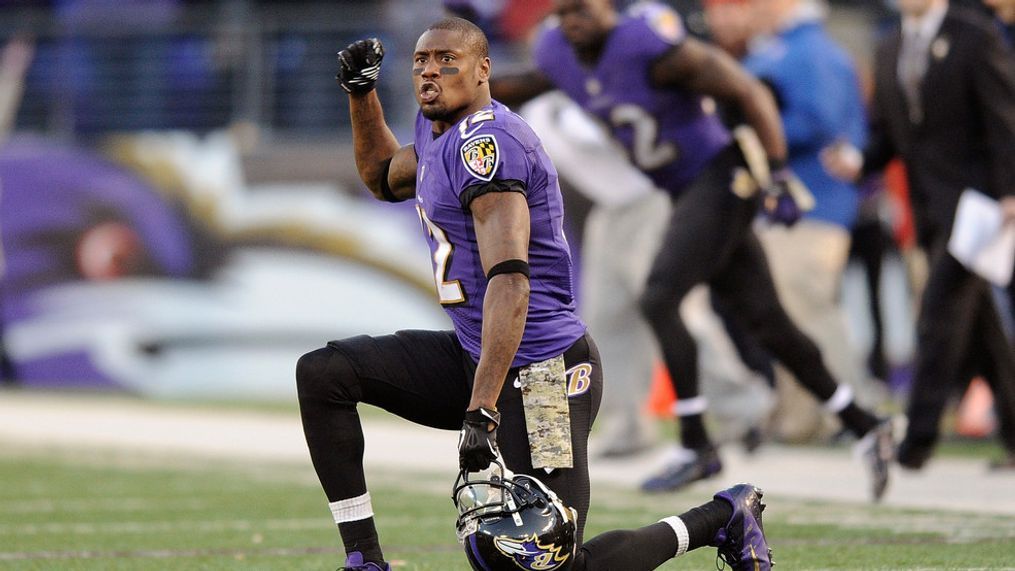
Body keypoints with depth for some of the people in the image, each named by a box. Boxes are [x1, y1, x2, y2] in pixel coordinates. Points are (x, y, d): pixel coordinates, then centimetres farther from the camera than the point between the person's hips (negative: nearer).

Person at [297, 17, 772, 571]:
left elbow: (509, 280, -30)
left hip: (538, 372, -10)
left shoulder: (485, 142, -20)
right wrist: (362, 92, 19)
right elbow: (385, 178, 37)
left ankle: (722, 517, 10)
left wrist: (480, 412, -37)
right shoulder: (438, 129, 11)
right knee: (323, 373, 1)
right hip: (472, 356, 10)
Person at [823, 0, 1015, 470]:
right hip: (928, 208, 7)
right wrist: (858, 162, -3)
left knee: (940, 314, -15)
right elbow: (886, 132, 18)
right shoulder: (890, 50, 14)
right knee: (976, 324, 10)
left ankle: (919, 434, -16)